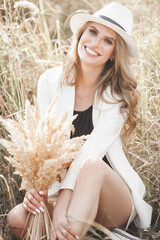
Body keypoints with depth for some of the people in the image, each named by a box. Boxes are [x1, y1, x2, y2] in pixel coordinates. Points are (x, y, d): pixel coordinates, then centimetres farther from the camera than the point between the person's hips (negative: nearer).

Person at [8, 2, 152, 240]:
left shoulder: (118, 95, -9)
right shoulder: (51, 81, -1)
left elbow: (90, 153, -22)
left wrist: (64, 202, -34)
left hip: (113, 202, -3)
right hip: (60, 188, 3)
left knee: (92, 165, -36)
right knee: (17, 219, -26)